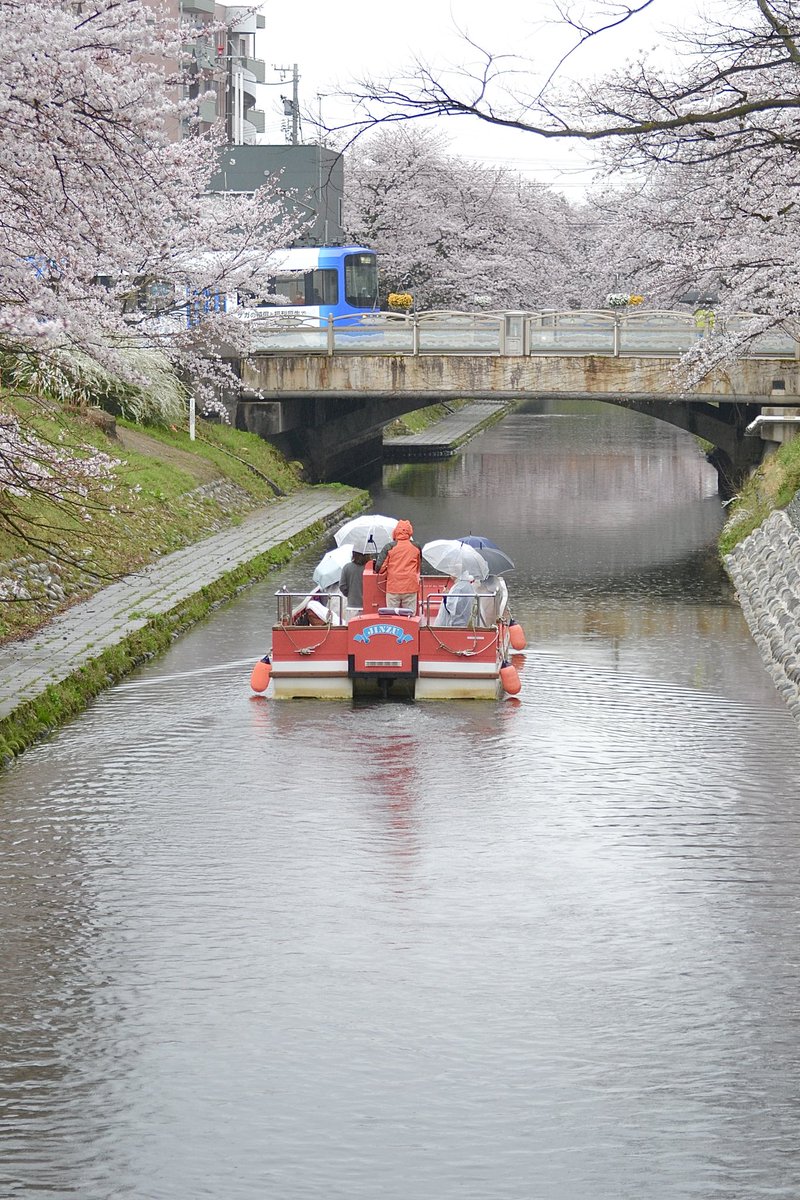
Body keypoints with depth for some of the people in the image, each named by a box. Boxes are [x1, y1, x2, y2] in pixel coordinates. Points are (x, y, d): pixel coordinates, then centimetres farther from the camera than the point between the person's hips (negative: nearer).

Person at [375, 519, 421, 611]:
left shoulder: (389, 547, -5)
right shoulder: (416, 547, 1)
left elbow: (379, 567, -5)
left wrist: (385, 577, 14)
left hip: (393, 587, -1)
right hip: (411, 587, 1)